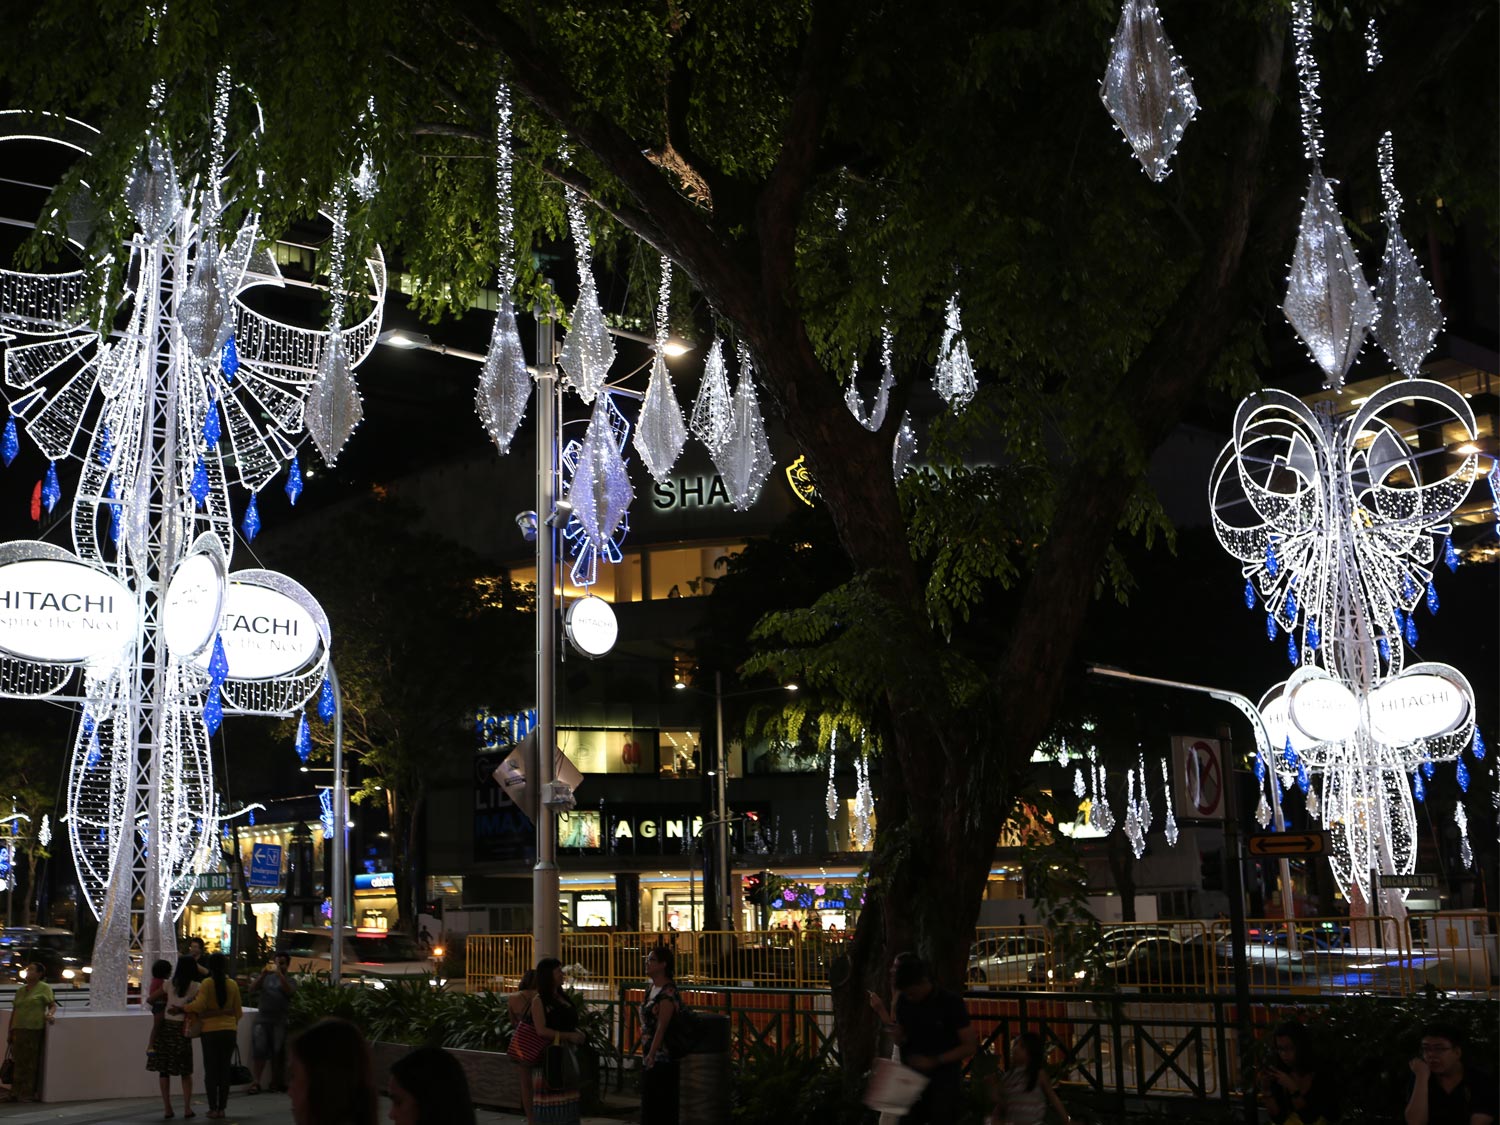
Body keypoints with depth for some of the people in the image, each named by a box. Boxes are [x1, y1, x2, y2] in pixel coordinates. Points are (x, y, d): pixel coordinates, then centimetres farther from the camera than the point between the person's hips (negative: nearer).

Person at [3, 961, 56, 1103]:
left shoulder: (44, 988, 3)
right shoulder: (20, 990, 19)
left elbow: (53, 1005, 1)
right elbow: (14, 1012, 19)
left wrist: (50, 1014, -20)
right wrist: (10, 1033, 17)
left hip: (34, 1030, -5)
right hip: (18, 1030, 5)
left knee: (31, 1063, -3)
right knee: (18, 1062, 4)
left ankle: (28, 1094, 1)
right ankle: (16, 1093, 8)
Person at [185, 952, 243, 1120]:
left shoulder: (207, 984, -9)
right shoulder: (233, 984, 2)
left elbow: (199, 1005, -20)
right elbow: (238, 1011, 8)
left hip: (210, 1031, -3)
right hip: (229, 1030, 3)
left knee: (210, 1070, 6)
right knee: (225, 1069, 9)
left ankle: (213, 1108, 5)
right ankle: (221, 1108, 10)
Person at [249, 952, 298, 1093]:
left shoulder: (290, 980, 8)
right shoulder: (267, 977, 13)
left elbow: (289, 991, -13)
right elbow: (253, 987, -1)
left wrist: (280, 974, -23)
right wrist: (263, 974, -18)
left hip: (280, 1021, -1)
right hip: (262, 1019, 1)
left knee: (277, 1053, 1)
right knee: (259, 1051, -5)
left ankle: (275, 1082, 9)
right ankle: (255, 1082, -5)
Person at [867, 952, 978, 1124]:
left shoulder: (950, 1003, -15)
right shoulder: (904, 1001, 0)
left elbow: (970, 1046, -13)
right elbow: (900, 1041, 3)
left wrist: (934, 1061, -21)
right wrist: (883, 1014, -17)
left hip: (944, 1079, -5)